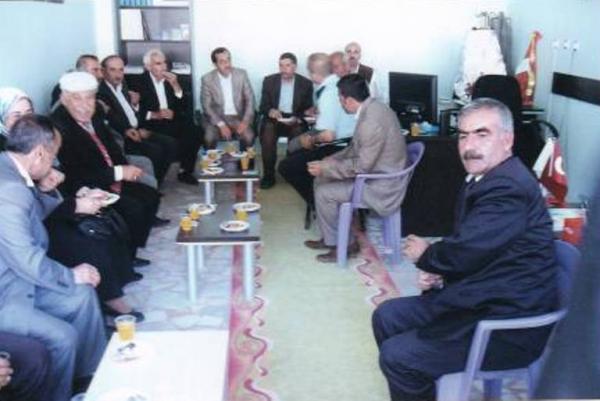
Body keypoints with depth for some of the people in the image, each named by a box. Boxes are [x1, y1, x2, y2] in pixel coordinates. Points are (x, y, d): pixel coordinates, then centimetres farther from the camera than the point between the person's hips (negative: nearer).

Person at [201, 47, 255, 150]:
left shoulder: (241, 74, -2)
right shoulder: (207, 79, -6)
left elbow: (250, 99, 0)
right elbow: (206, 106, -6)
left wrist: (245, 121, -14)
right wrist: (221, 124, -20)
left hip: (238, 117, 1)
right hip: (216, 118, -1)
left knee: (248, 137, -27)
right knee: (209, 138, -30)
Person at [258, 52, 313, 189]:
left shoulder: (306, 83, 2)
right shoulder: (269, 81, 4)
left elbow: (307, 110, 1)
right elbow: (263, 106, 3)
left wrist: (297, 119, -21)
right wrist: (270, 111, -22)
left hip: (295, 120, 0)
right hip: (274, 118, 1)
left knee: (298, 132, -34)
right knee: (268, 131, -33)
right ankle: (268, 174, -22)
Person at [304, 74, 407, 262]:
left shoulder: (371, 122, -28)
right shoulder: (373, 107, 3)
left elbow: (362, 166, -25)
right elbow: (357, 148, 15)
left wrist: (325, 167, -16)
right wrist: (330, 160, 6)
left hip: (381, 188, -10)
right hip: (376, 172, 10)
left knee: (324, 193, -10)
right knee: (321, 180, 10)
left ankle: (337, 243, 8)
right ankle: (330, 238, 19)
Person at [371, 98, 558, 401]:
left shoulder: (508, 188, -23)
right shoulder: (484, 179, 8)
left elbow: (465, 251, -27)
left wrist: (425, 255, -6)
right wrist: (439, 272, -6)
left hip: (509, 325, -10)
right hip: (482, 298, 10)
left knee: (396, 355, -15)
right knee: (386, 317, 11)